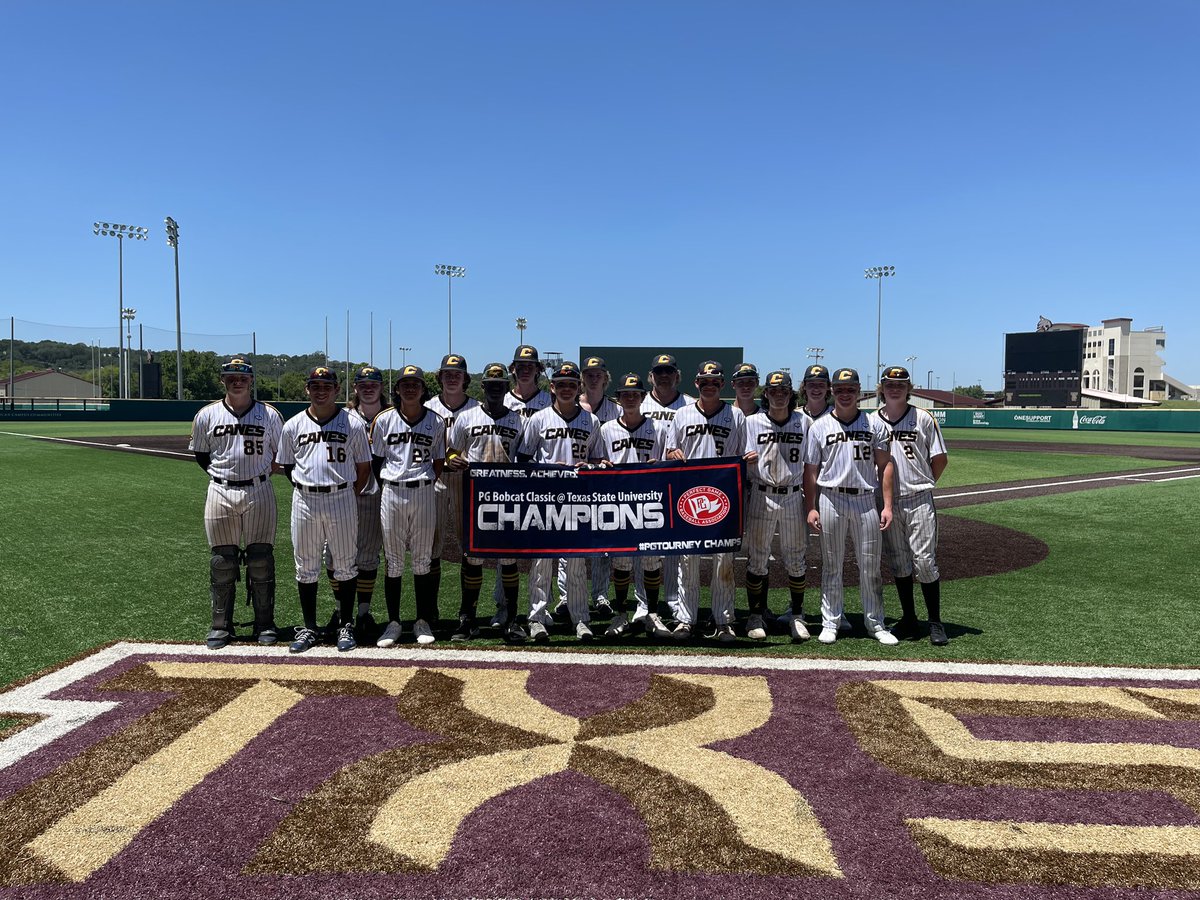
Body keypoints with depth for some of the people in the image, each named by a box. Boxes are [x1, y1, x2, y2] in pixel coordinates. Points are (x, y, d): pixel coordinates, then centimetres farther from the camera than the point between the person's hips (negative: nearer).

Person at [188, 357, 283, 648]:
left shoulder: (269, 415, 2)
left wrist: (261, 473, 5)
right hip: (220, 493, 1)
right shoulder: (207, 415, 4)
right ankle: (221, 625, 16)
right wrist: (220, 474, 6)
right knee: (221, 562, 6)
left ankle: (265, 624, 12)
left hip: (259, 492, -1)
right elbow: (200, 454, 14)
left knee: (261, 560, 2)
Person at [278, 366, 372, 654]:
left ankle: (346, 626, 17)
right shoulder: (293, 425, 5)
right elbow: (287, 465, 15)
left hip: (342, 499, -2)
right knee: (305, 567, 8)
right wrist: (306, 487, 7)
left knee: (345, 565, 6)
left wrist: (348, 496, 0)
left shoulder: (353, 424, -1)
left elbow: (364, 467, 4)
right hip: (304, 501, 2)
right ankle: (308, 628, 20)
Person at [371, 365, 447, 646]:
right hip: (392, 493, 0)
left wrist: (428, 483, 1)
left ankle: (423, 621, 17)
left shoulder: (436, 422, 3)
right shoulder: (384, 420, 2)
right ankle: (393, 623, 16)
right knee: (393, 562, 5)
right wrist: (387, 485, 3)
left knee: (423, 560, 6)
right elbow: (376, 460, 9)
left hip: (424, 493, 0)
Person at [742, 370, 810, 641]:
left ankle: (797, 617, 20)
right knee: (757, 560, 3)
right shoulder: (752, 422, 1)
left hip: (793, 497, 1)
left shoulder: (803, 422, 4)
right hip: (761, 497, -1)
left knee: (795, 560, 8)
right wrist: (748, 461, -23)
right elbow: (745, 468, 1)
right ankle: (756, 616, 14)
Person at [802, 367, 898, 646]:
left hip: (865, 500, 1)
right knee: (831, 565, 6)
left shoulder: (873, 424, 7)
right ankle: (830, 622, 15)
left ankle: (875, 623, 18)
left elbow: (885, 465, 6)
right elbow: (811, 471, 5)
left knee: (870, 566, 6)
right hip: (831, 500, -1)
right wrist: (811, 508, -2)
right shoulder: (819, 426, 5)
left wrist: (887, 505, -1)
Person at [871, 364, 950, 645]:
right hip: (887, 502, 2)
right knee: (898, 563, 9)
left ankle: (935, 621, 7)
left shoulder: (923, 419, 0)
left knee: (925, 561, -5)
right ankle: (908, 620, 20)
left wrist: (922, 485, 6)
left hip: (919, 501, -2)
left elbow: (940, 459, 5)